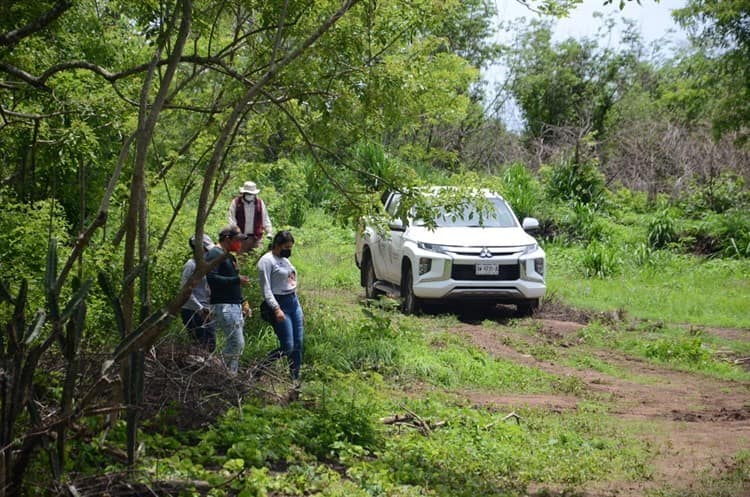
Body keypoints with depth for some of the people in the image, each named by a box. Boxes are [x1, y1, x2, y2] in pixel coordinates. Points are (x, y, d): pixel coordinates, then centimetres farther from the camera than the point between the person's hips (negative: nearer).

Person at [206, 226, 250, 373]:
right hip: (223, 306, -10)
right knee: (236, 343, -16)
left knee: (238, 345, 7)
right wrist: (237, 280, -20)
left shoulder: (230, 256, 21)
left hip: (235, 306, 10)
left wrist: (242, 301, 18)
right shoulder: (215, 254, -9)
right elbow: (211, 278, -22)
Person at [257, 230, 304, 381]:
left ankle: (295, 378, 12)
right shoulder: (266, 261, -9)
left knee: (298, 344, 5)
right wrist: (276, 309, -22)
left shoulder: (285, 260, 17)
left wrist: (299, 308, 20)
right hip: (280, 304, -8)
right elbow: (266, 289, -15)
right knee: (287, 346, -12)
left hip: (294, 302, 8)